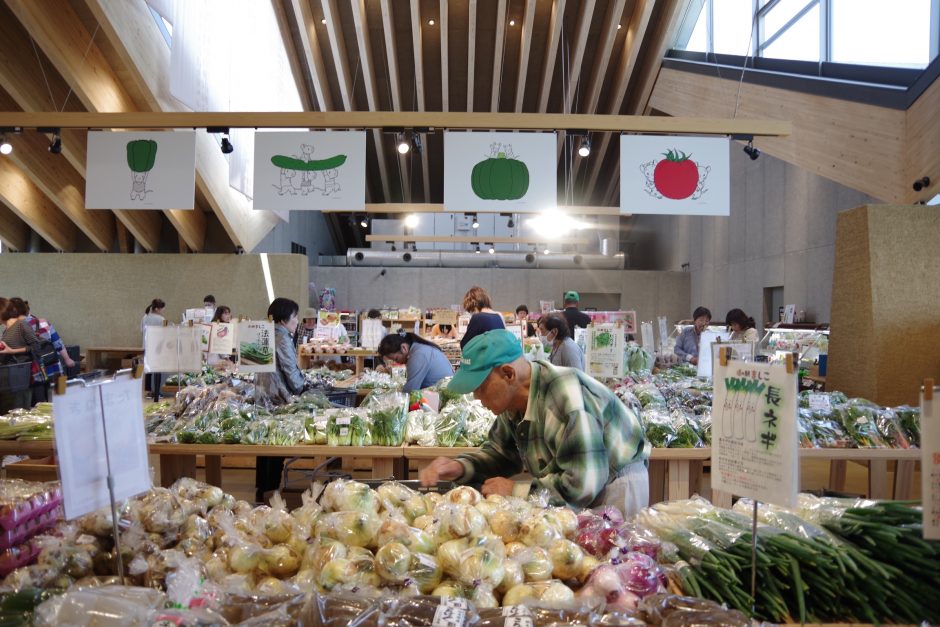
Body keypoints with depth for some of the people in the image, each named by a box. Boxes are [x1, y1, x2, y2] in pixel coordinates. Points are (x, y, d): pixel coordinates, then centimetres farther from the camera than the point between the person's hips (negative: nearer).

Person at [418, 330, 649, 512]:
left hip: (616, 488, -7)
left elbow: (582, 485, -35)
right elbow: (499, 453, 9)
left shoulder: (567, 396, -34)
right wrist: (459, 468, -11)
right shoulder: (513, 399, -6)